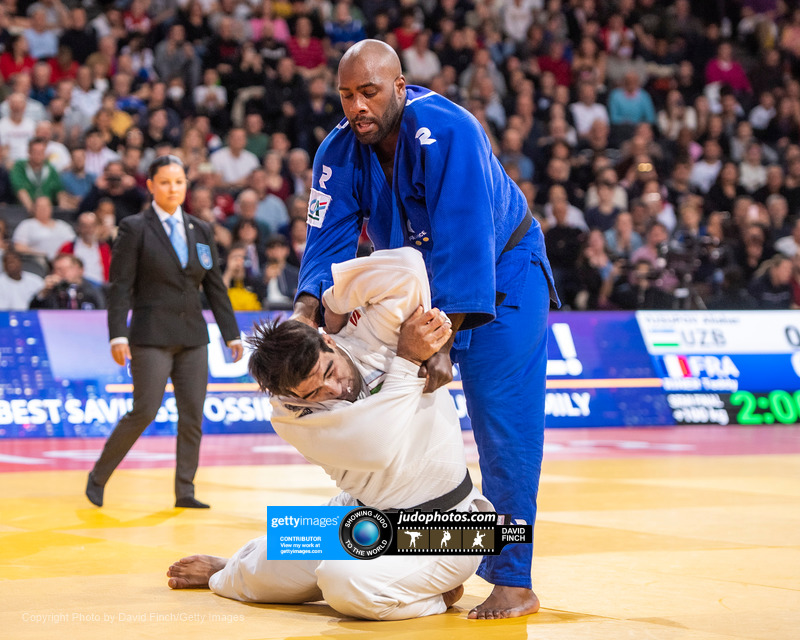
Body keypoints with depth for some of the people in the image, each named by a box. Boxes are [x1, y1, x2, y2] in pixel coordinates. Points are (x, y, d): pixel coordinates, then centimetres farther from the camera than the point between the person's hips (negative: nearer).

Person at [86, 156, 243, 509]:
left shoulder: (200, 231, 12)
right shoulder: (134, 228, -2)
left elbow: (215, 286, 13)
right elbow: (120, 286, -7)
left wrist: (231, 334, 8)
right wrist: (118, 335, -16)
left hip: (192, 336, 5)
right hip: (152, 336, -5)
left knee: (192, 416, 2)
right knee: (144, 412, -10)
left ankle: (185, 492, 9)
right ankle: (98, 478, 7)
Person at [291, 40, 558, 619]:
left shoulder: (448, 133, -31)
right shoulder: (340, 153, -12)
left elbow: (462, 245, -35)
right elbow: (329, 244, -15)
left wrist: (443, 341, -39)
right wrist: (304, 319, -34)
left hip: (502, 273, -6)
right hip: (418, 282, 6)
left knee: (503, 426, -14)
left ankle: (513, 582, -11)